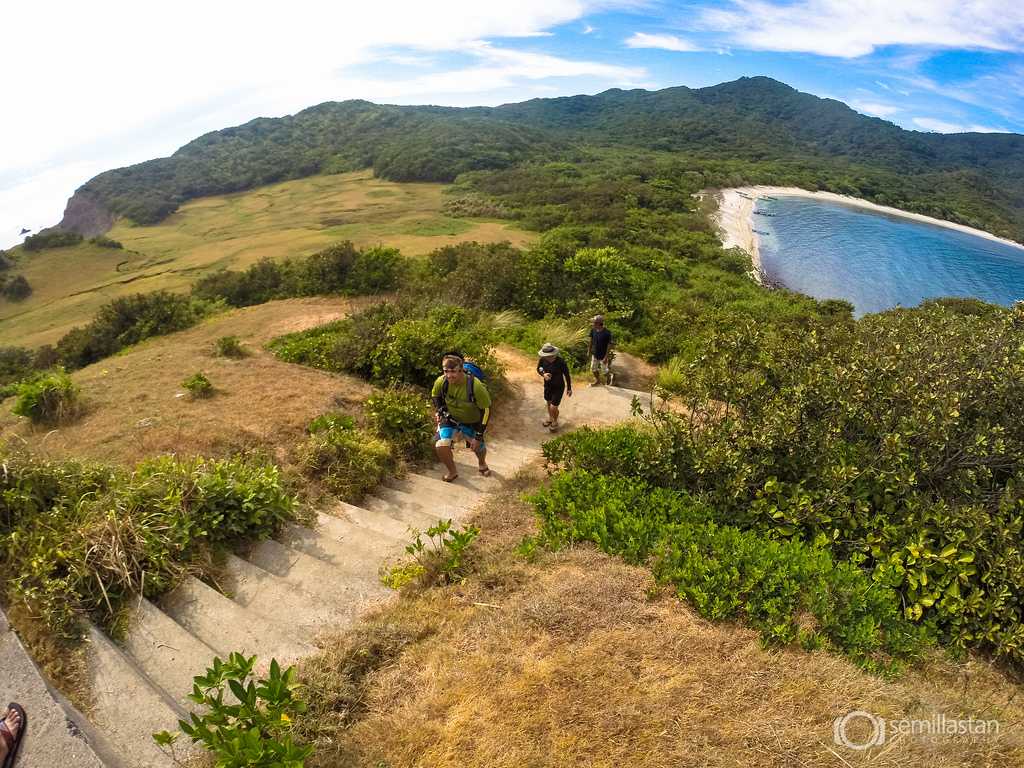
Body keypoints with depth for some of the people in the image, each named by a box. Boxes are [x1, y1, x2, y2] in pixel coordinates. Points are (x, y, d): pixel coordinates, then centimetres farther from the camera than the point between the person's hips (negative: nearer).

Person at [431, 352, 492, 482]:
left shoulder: (475, 386, -34)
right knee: (440, 446, -19)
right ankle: (452, 472, 11)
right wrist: (439, 410, -15)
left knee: (478, 448, 12)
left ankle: (482, 463, 53)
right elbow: (435, 395, 2)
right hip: (450, 419, 1)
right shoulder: (441, 382, -24)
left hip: (471, 422, -1)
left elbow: (485, 410, -21)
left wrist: (479, 436, -20)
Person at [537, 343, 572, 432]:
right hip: (547, 385, 5)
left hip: (558, 387, -5)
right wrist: (543, 374, -21)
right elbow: (539, 368, 2)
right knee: (548, 403, 24)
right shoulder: (543, 359, -19)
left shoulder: (560, 362, -30)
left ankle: (555, 421, 29)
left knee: (553, 407, -3)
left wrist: (569, 388, -5)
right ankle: (550, 418, 53)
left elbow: (567, 375, -15)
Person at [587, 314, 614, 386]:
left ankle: (611, 376, 40)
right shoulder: (593, 330, -9)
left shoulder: (607, 333, -25)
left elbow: (609, 345, -20)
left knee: (604, 371, 8)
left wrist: (606, 357, -20)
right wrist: (589, 351, 11)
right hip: (595, 354, 5)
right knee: (594, 369, 18)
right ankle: (597, 381, 42)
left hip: (603, 356, -5)